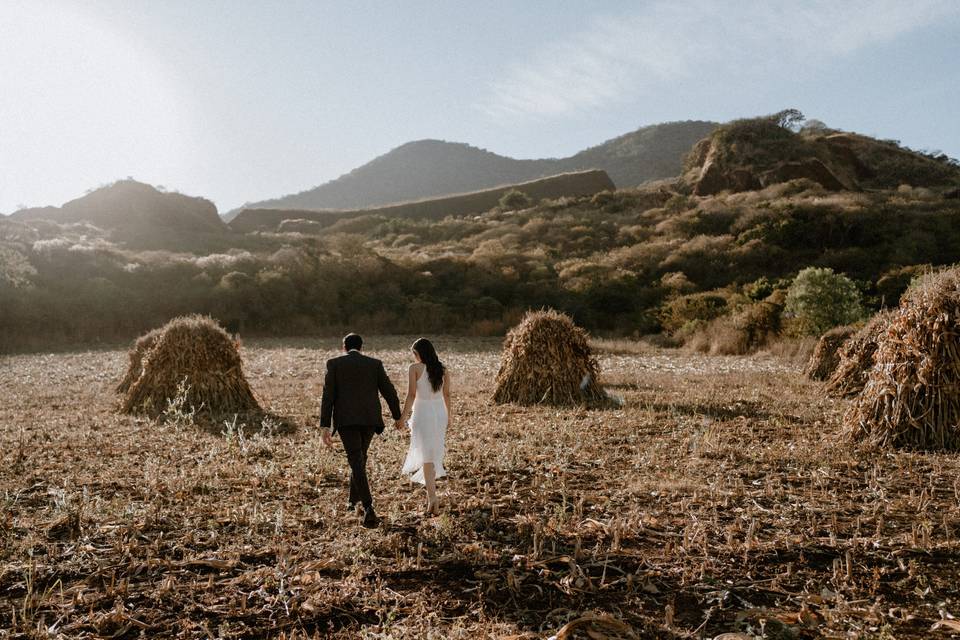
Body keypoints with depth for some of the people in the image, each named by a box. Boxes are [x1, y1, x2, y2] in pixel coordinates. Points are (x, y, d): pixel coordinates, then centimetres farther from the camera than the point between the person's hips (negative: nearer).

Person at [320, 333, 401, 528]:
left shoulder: (334, 364, 4)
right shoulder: (375, 364, 7)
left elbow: (328, 396, -3)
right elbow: (390, 393, 5)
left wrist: (325, 427, -3)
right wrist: (398, 417, 19)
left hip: (346, 419, -2)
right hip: (369, 419, 3)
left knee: (357, 462, -7)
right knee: (359, 457, 23)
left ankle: (369, 508, -21)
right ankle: (353, 500, 35)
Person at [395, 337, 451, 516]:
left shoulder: (415, 368, -8)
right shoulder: (443, 369, 5)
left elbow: (411, 395, -12)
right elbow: (447, 394, 9)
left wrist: (403, 417, -6)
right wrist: (448, 415, 21)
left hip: (422, 412, -5)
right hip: (440, 412, 5)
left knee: (427, 455, -3)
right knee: (435, 451, 18)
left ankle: (432, 497, -12)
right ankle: (431, 492, 28)